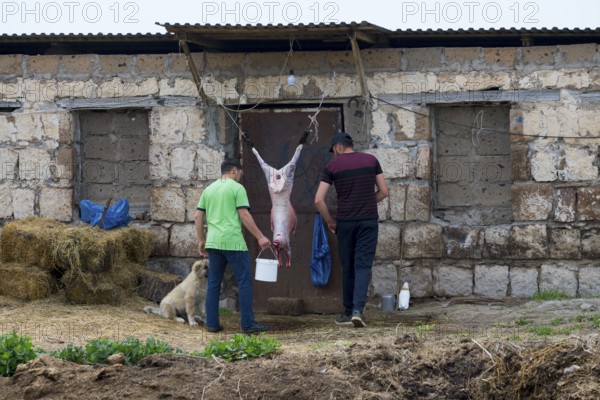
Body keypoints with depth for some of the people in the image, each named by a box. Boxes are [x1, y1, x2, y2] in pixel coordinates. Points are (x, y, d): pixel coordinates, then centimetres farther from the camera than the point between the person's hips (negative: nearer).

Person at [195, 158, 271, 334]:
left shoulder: (209, 189, 14)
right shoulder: (237, 188, -3)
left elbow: (198, 217, 13)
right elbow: (244, 215, -10)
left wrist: (201, 240, 21)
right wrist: (260, 237, -8)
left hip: (213, 242, 6)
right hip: (233, 243, -6)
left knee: (214, 283, 9)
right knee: (244, 282, -1)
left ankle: (212, 323, 8)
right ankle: (248, 324, -4)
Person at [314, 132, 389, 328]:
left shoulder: (332, 166, -2)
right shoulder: (371, 160, 4)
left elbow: (319, 200, -5)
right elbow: (383, 191, 7)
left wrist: (330, 221, 7)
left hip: (345, 222, 0)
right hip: (369, 220, 0)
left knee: (348, 268, 10)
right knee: (363, 266, -1)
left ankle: (348, 312, 16)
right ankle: (358, 309, -18)